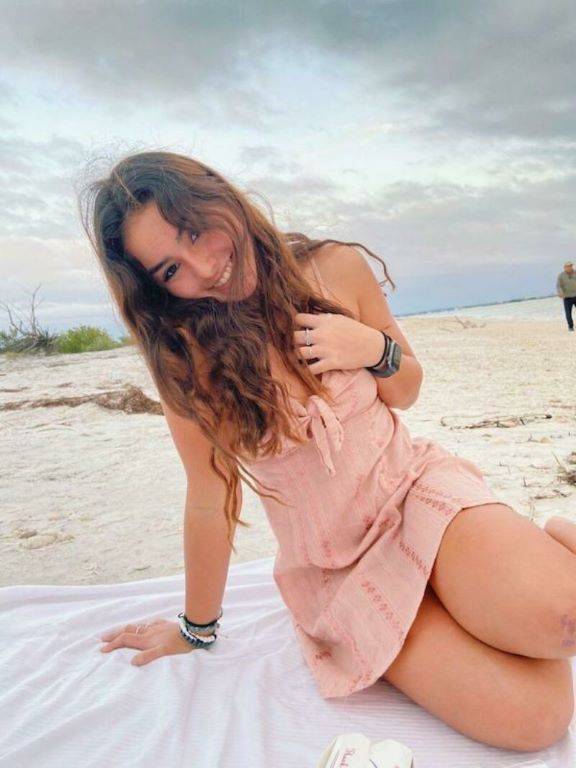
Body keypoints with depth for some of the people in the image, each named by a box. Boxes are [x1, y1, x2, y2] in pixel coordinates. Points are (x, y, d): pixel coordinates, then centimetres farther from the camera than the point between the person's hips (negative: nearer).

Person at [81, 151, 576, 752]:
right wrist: (197, 629, 8)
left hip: (417, 486, 2)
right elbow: (211, 499, -2)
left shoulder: (335, 268, -8)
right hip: (333, 570, -1)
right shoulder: (183, 361, -12)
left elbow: (407, 391, 5)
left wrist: (375, 350, -17)